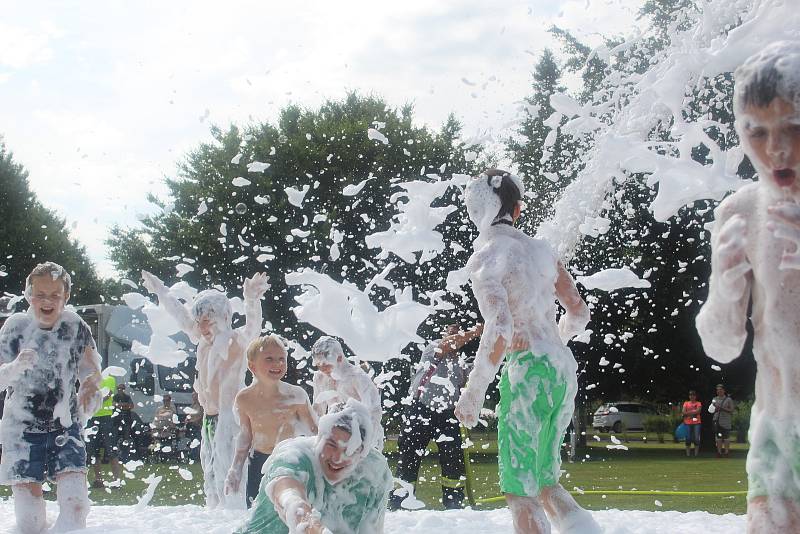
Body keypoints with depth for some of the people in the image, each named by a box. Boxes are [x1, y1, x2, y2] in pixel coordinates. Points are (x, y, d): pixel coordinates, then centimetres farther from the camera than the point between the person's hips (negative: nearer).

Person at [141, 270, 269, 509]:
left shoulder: (236, 341, -10)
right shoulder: (203, 341, 11)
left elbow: (251, 328, -31)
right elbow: (181, 316, 26)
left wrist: (252, 302, -50)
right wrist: (160, 291, 37)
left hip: (230, 416, -9)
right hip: (209, 418, 9)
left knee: (227, 481, -14)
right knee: (211, 480, 12)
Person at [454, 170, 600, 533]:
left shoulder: (485, 257, -7)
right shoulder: (540, 249, 13)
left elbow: (499, 329, -20)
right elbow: (579, 312, 21)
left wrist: (473, 393, -14)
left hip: (528, 368, -7)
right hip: (564, 369, 7)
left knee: (520, 491, -2)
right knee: (544, 482, 17)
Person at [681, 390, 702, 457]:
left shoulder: (698, 403, 8)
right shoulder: (686, 403, 13)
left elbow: (698, 411, -10)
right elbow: (683, 412, 1)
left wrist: (688, 412, -8)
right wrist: (693, 412, -8)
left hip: (696, 423, -1)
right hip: (688, 423, 1)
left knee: (696, 438, -4)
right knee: (688, 438, 0)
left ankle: (696, 453, 1)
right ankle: (688, 453, 5)